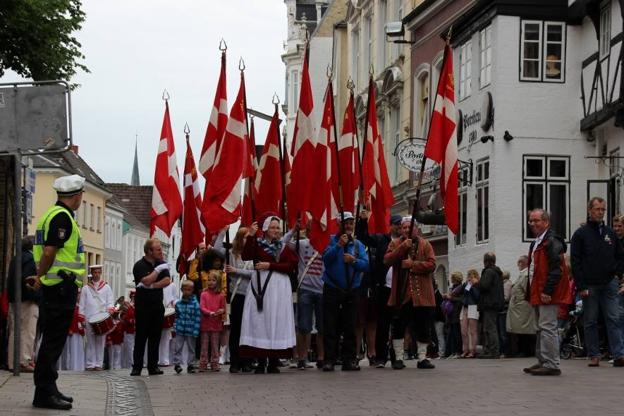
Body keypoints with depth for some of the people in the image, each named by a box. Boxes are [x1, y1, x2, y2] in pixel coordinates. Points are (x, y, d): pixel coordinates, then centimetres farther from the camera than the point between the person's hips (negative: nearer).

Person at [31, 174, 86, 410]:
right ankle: (44, 393, -5)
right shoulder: (63, 217, -14)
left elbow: (47, 250, 19)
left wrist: (41, 277, 14)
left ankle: (48, 389, 22)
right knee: (53, 340, -7)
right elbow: (49, 251, -20)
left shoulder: (52, 214, 18)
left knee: (52, 341, 15)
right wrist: (41, 277, -8)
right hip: (62, 286, -10)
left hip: (54, 286, 10)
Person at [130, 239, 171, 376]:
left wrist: (152, 286, -16)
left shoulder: (161, 264, 9)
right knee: (141, 337, -3)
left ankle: (153, 366, 7)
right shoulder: (140, 265, -6)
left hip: (157, 305, 4)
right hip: (143, 305, -4)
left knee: (155, 337, 3)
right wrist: (159, 269, -14)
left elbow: (167, 281, -4)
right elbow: (147, 281, -20)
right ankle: (136, 367, 0)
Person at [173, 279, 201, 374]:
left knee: (191, 348, 9)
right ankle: (177, 364, 3)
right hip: (180, 331, 2)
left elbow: (198, 318, -6)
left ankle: (190, 365, 17)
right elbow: (177, 317, 13)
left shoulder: (195, 304, -6)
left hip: (190, 331, -2)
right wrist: (175, 328, 7)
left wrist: (195, 331, -11)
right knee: (177, 347, -1)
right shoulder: (178, 303, 3)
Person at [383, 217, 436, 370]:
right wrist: (403, 247, -16)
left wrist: (413, 264, -14)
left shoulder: (425, 245, 7)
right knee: (398, 326, 0)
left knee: (423, 327, 4)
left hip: (421, 293, 0)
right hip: (401, 293, 0)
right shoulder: (395, 244, 9)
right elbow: (387, 260, -8)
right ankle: (399, 358, 9)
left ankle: (422, 358, 14)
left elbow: (431, 264, -4)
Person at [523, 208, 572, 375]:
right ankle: (542, 362, 22)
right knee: (541, 329, 15)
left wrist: (547, 291, -24)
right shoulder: (536, 243, 20)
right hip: (538, 293, 11)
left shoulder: (552, 242, -12)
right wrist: (531, 293, 19)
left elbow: (556, 269, -20)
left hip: (547, 294, -11)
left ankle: (551, 365, -11)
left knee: (547, 327, -12)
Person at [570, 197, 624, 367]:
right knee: (590, 322, 3)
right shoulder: (581, 234, 1)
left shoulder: (610, 233, 12)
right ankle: (593, 356, 8)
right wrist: (581, 286, -9)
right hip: (590, 286, -2)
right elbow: (575, 262, -3)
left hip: (609, 284, 2)